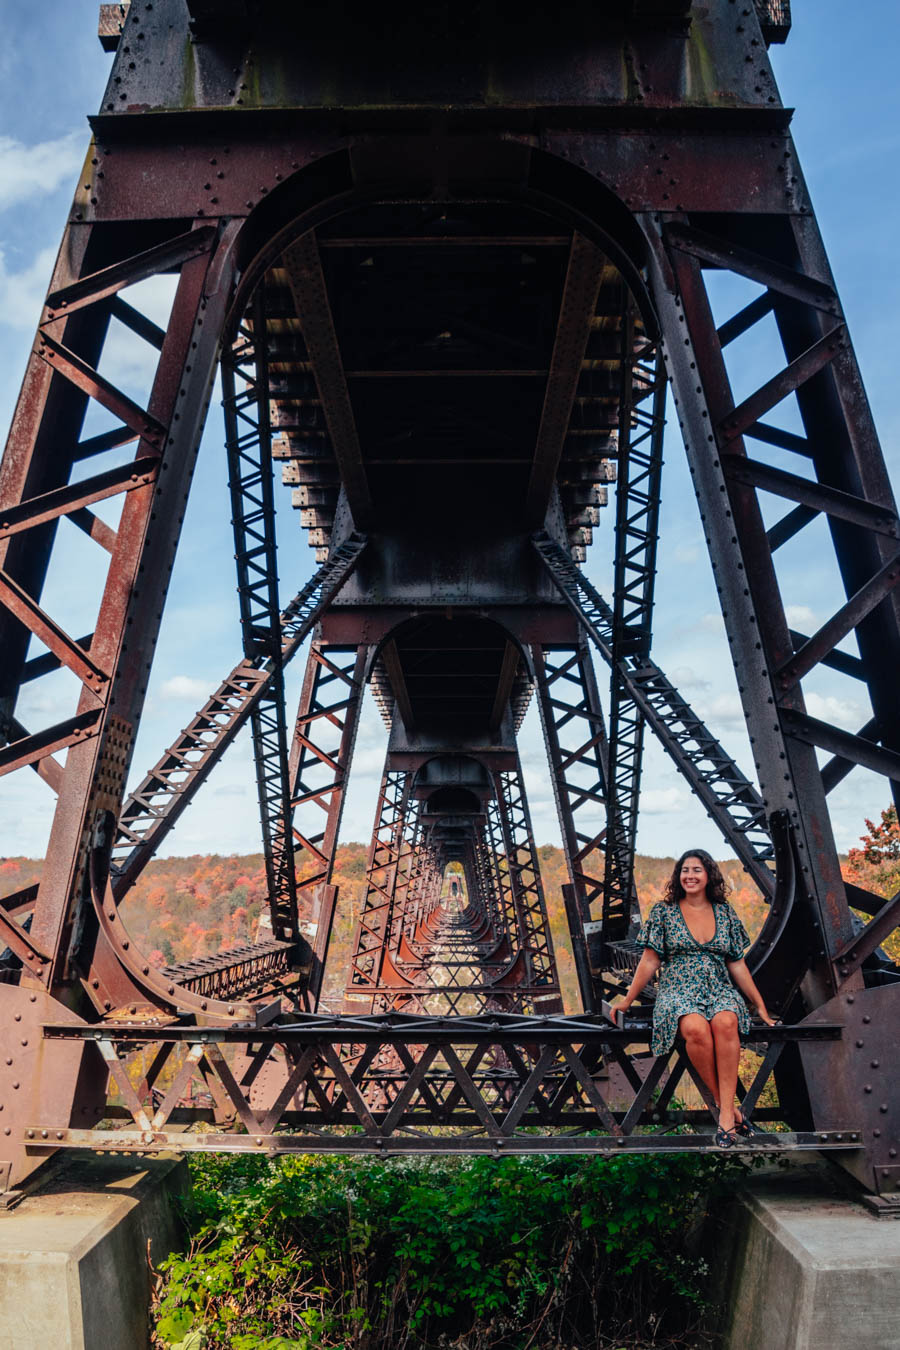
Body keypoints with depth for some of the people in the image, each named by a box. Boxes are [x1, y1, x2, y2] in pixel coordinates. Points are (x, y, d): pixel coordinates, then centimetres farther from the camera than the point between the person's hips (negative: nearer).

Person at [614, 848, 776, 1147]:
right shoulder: (663, 912, 3)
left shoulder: (725, 913, 10)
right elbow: (650, 961, 5)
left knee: (725, 1023, -34)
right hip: (678, 991, -1)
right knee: (696, 1028, -35)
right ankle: (727, 1107, -18)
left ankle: (725, 1112, -30)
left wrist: (760, 1006, 13)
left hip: (720, 991, 2)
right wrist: (626, 1001, 3)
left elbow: (737, 965, 14)